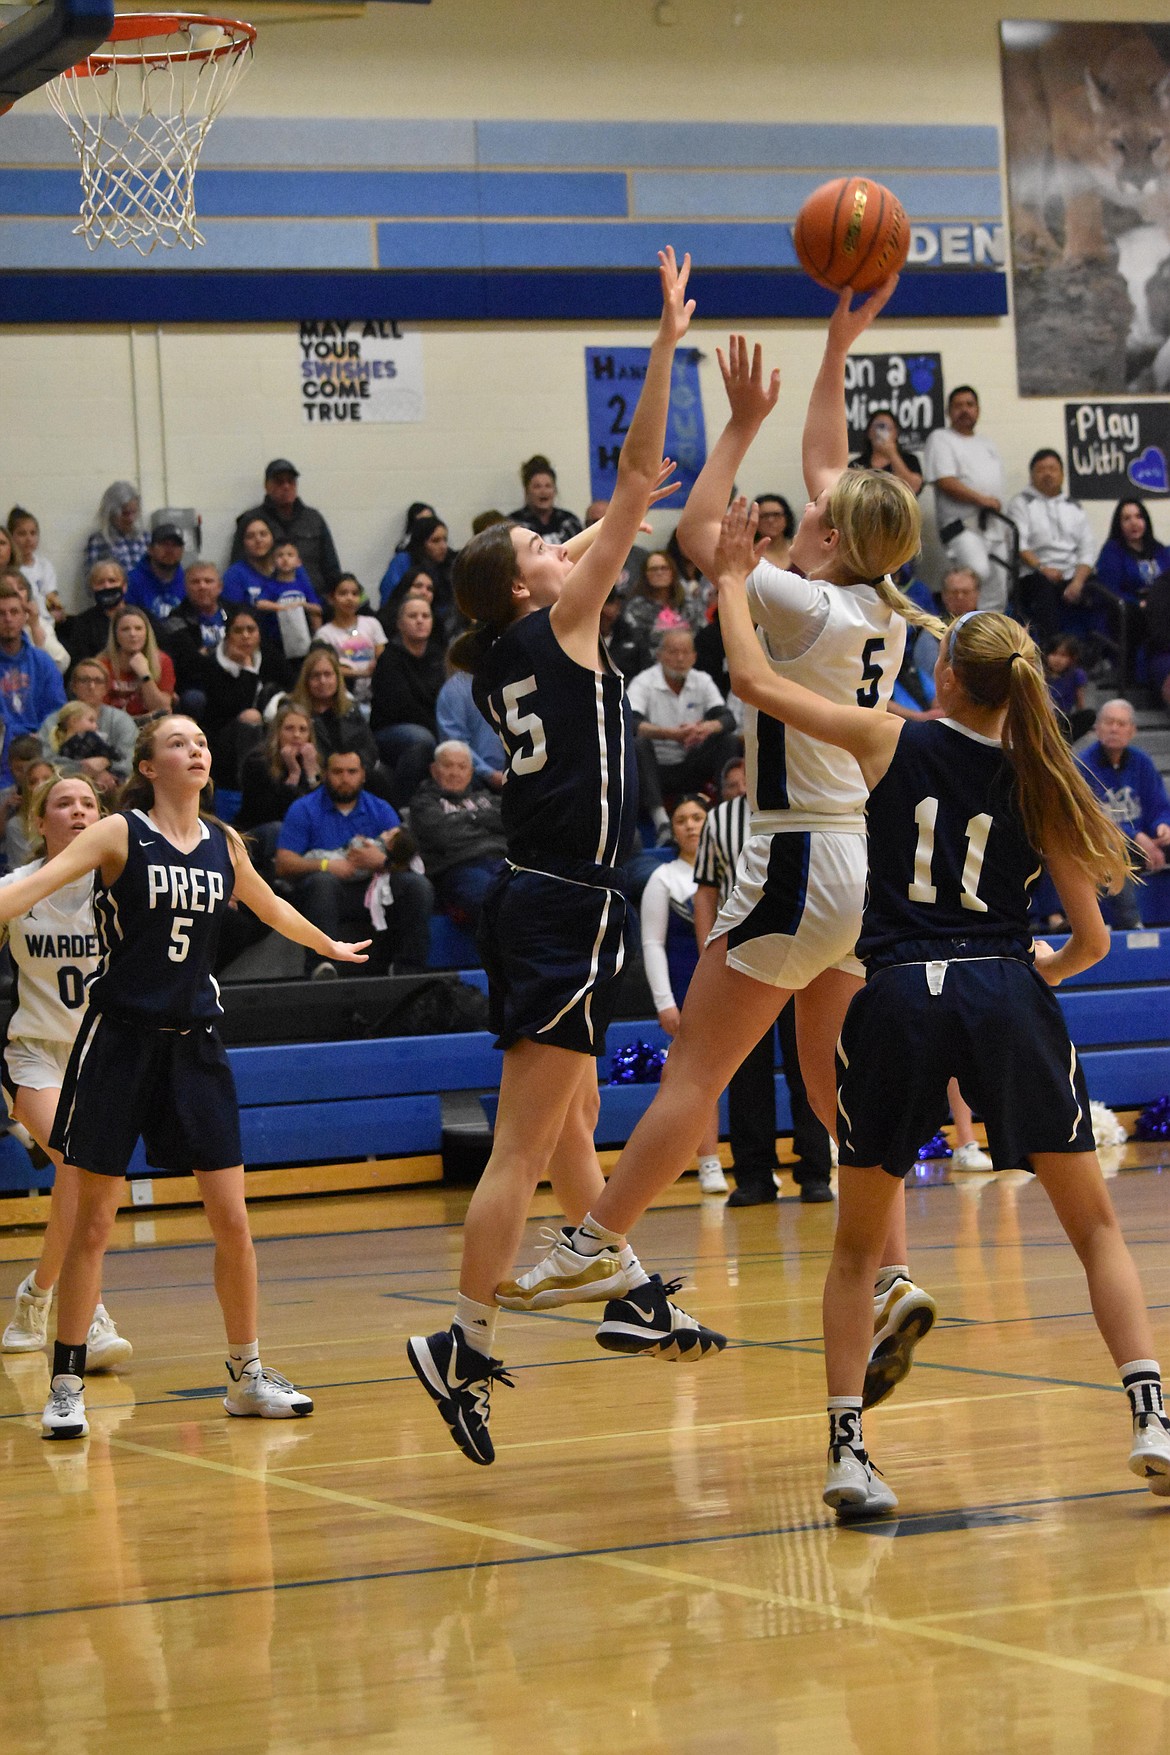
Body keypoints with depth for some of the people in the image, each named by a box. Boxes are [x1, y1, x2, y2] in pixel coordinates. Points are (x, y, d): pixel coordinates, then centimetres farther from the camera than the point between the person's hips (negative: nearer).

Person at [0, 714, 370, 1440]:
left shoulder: (224, 844, 8)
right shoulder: (119, 835, -6)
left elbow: (270, 907, 28)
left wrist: (330, 946, 43)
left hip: (195, 1041, 4)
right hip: (120, 1037, -4)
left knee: (232, 1219, 3)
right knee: (93, 1222, 0)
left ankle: (247, 1374, 16)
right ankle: (67, 1385, 7)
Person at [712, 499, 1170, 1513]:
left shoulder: (891, 743, 5)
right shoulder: (1036, 783, 10)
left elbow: (756, 681, 8)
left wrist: (733, 579, 22)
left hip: (898, 997, -1)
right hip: (1008, 993, 1)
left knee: (859, 1243, 15)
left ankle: (847, 1451, 5)